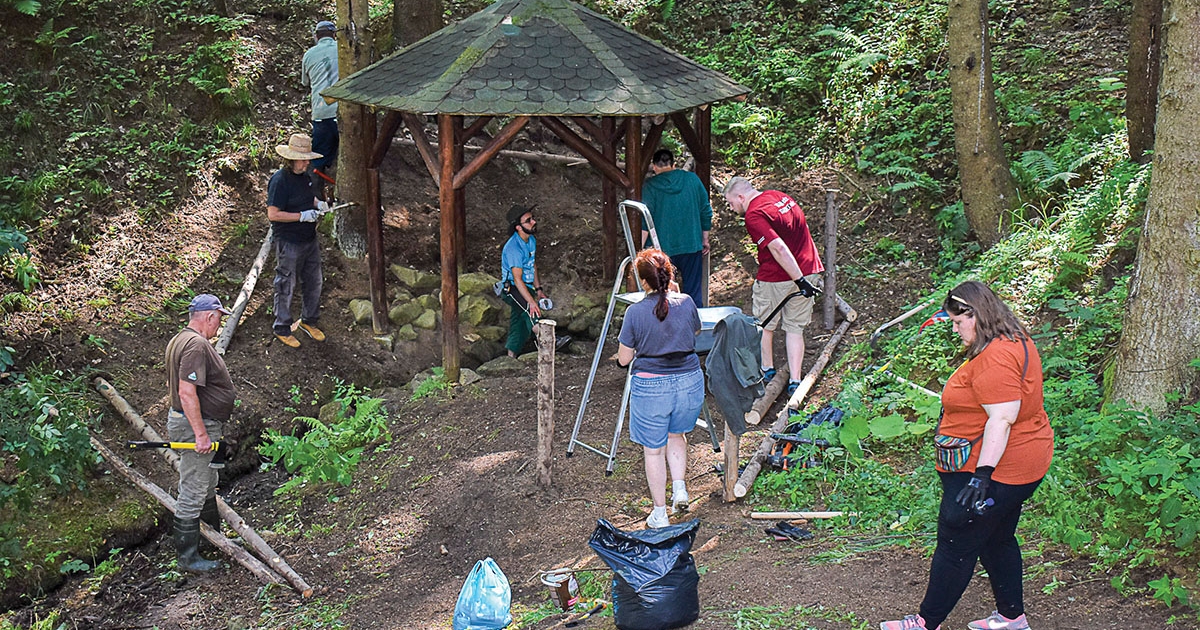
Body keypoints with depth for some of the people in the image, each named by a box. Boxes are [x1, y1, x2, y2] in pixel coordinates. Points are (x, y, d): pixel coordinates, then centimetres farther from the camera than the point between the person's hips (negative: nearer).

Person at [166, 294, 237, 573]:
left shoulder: (178, 340, 12)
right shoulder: (197, 345, -22)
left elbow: (172, 385, 21)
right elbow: (187, 392, -29)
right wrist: (201, 434, -26)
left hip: (184, 420, 11)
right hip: (196, 425, -11)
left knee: (207, 485, 25)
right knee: (193, 492, -4)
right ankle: (188, 558, 3)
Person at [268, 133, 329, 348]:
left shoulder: (304, 176, 6)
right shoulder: (280, 181, -20)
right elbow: (273, 214, -22)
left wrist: (318, 204, 3)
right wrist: (302, 216, -25)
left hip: (309, 239, 8)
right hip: (289, 243, -8)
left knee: (313, 281, 17)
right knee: (286, 286, 4)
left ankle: (308, 320, 36)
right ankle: (282, 329, 18)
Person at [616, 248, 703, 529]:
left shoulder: (635, 312, -14)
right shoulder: (686, 303, -7)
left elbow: (623, 359, -6)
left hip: (650, 387, -3)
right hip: (689, 382, 3)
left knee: (653, 450, 12)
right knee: (676, 435, 29)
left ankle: (660, 514, 19)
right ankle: (680, 488, 14)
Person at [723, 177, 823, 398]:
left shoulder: (754, 216, -19)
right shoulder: (779, 196, 8)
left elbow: (779, 248, -27)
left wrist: (800, 280, -25)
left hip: (775, 279, -7)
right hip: (808, 269, 7)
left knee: (765, 325, 17)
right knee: (795, 328, 11)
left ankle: (767, 370, 32)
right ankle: (794, 381, 7)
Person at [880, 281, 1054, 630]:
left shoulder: (995, 359, -25)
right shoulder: (1015, 341, 10)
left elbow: (1001, 420, -30)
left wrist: (981, 475, -32)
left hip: (994, 468, -11)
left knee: (955, 545, 0)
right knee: (998, 540, 21)